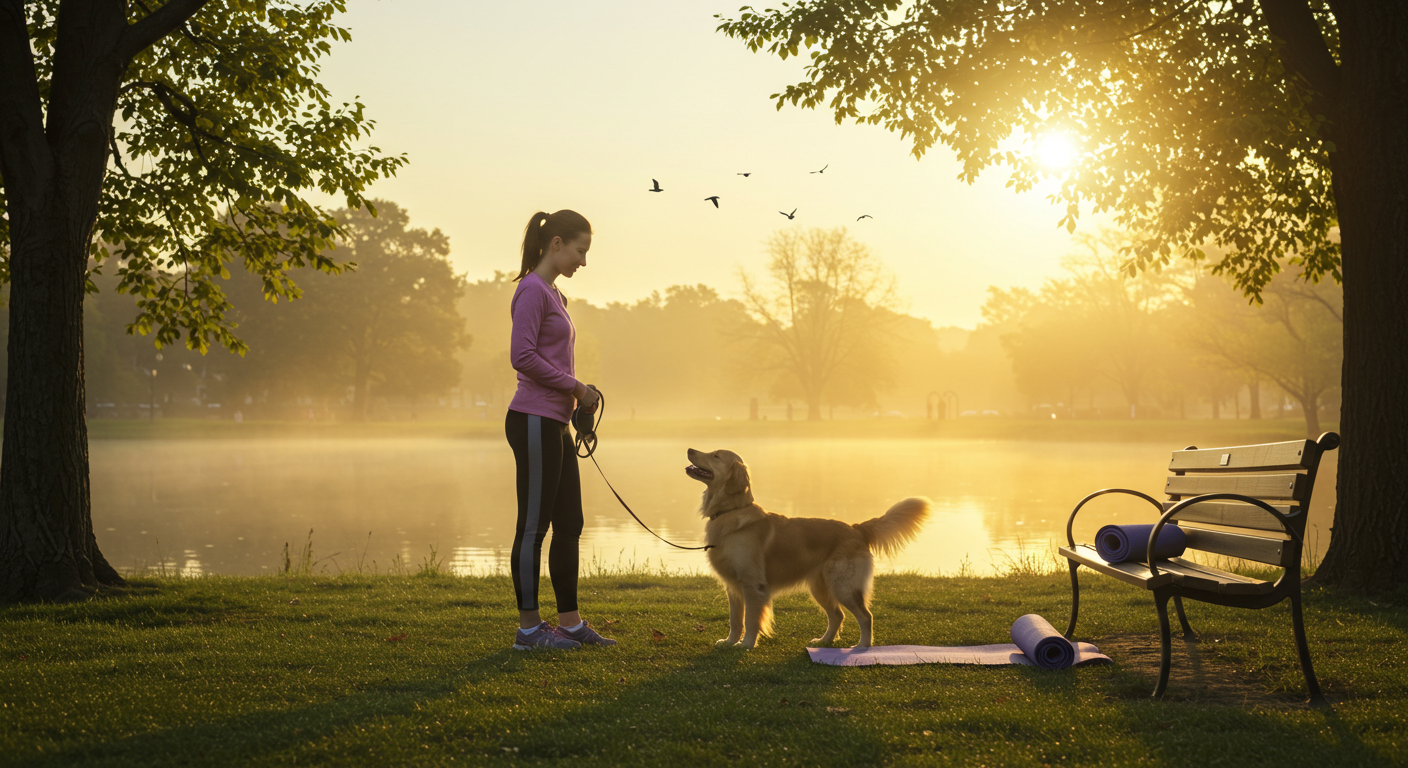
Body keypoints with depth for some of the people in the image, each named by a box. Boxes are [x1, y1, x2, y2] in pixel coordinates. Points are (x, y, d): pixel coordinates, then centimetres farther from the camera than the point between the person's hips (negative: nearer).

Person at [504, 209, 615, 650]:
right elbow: (523, 357, -20)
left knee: (569, 526, 11)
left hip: (554, 424, 10)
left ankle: (570, 622, 18)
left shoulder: (552, 293, 19)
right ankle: (528, 628, 5)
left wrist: (579, 398, 10)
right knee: (534, 526, -3)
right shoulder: (532, 290, -11)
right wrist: (575, 387, -12)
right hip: (535, 421, -10)